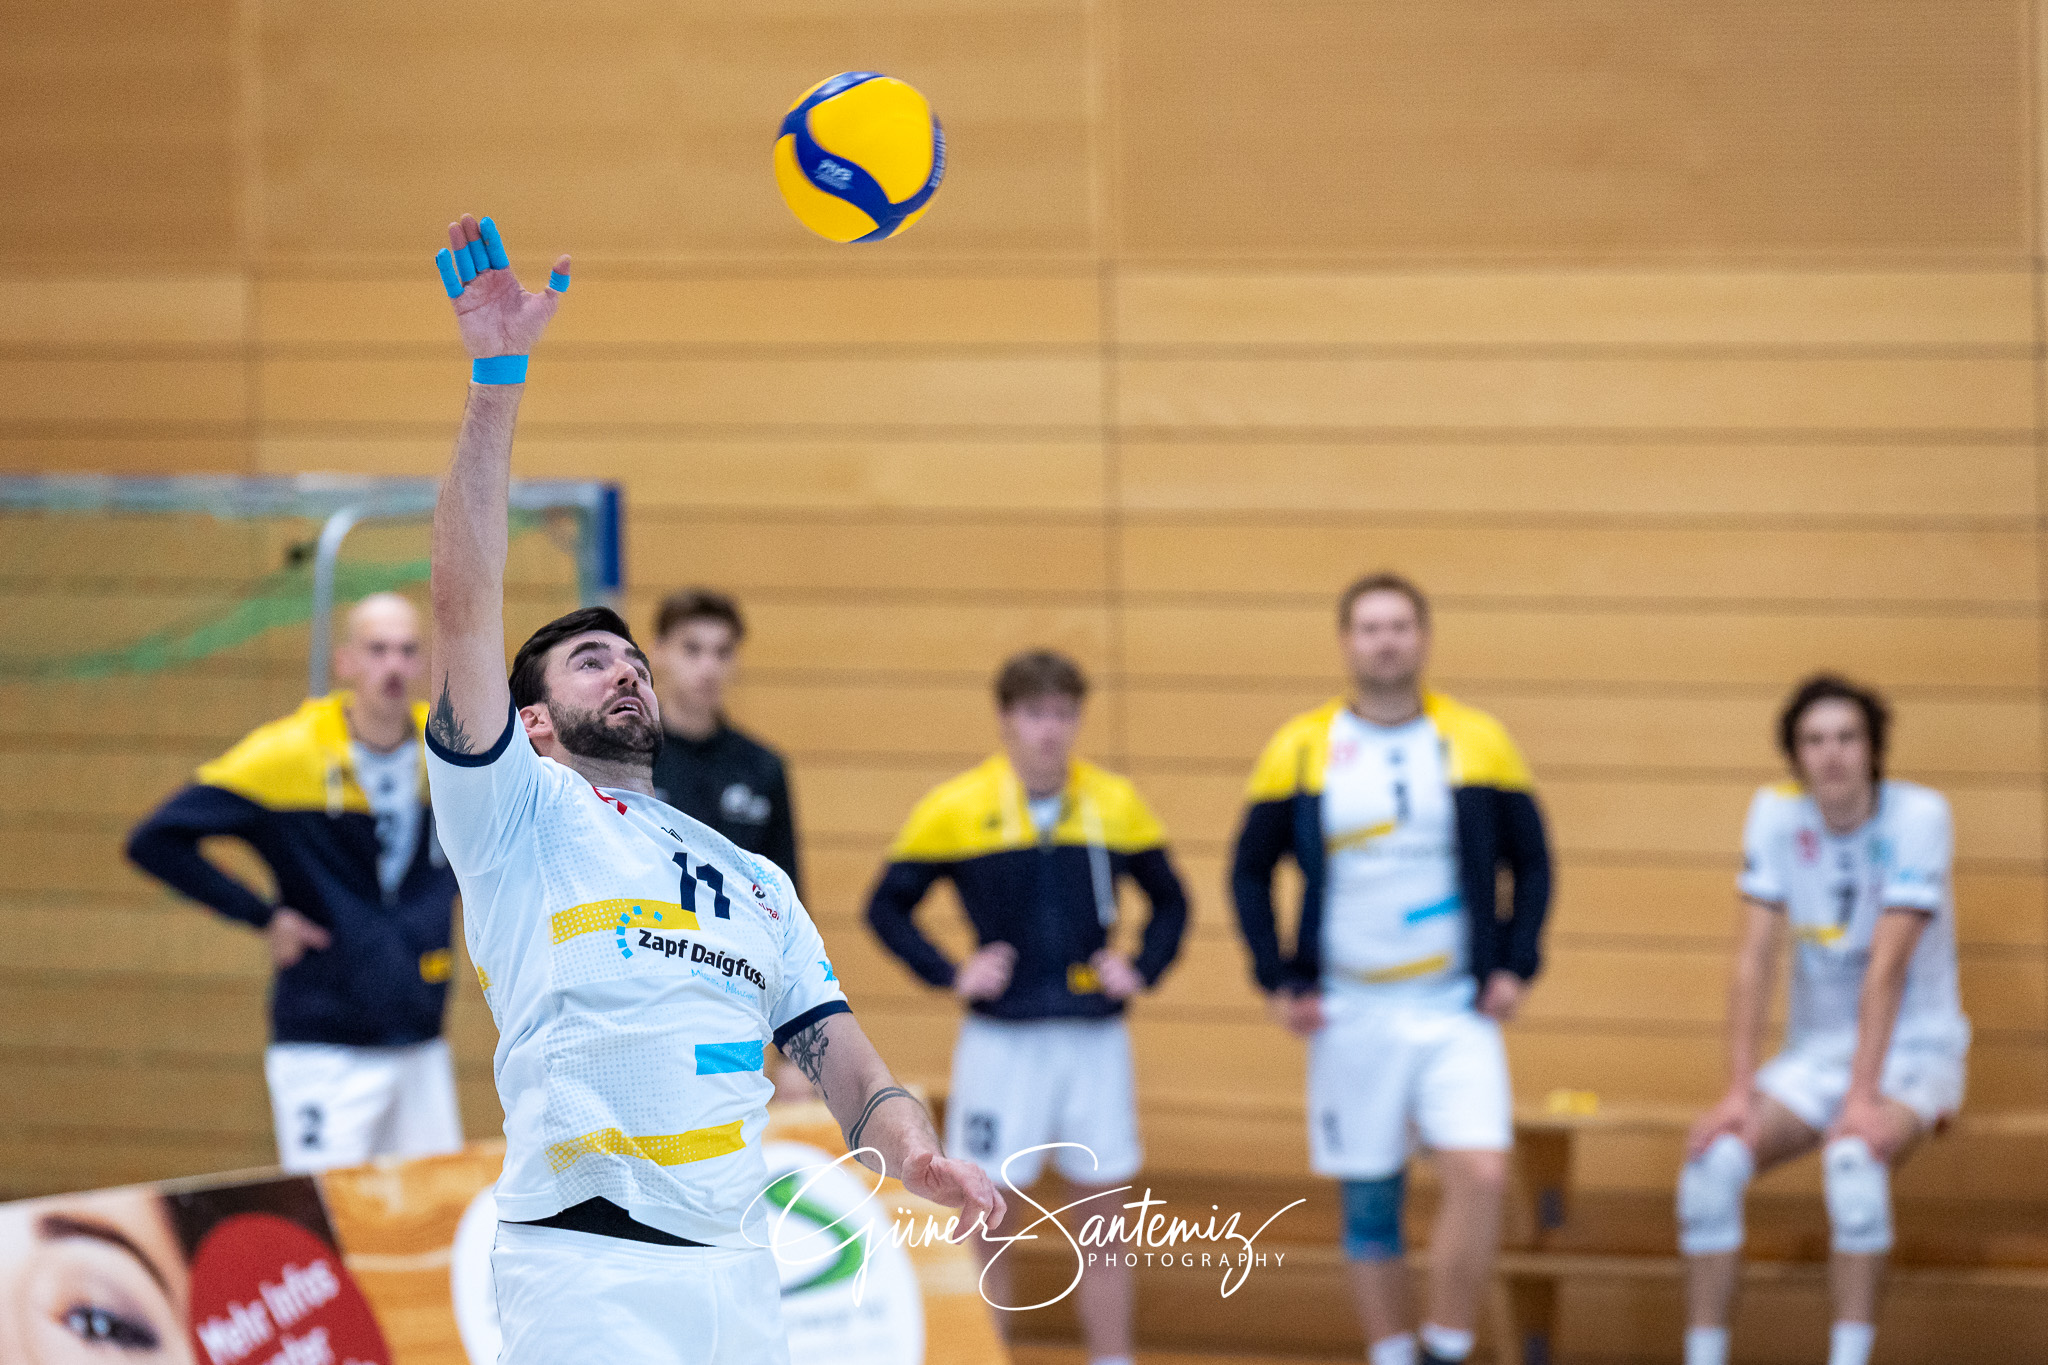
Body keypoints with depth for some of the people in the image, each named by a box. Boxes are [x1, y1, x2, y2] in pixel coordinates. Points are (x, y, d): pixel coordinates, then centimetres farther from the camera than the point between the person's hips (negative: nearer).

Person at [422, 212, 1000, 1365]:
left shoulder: (755, 879, 25)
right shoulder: (519, 816, 9)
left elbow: (842, 1058, 16)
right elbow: (467, 608, -4)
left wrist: (913, 1152, -7)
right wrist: (497, 381, -12)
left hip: (743, 1269, 6)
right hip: (588, 1271, -6)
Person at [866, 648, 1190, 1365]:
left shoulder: (1117, 804, 3)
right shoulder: (955, 808, -4)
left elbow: (1170, 903, 15)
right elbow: (887, 907, 3)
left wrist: (1141, 969, -1)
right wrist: (950, 975, -7)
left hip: (1095, 1037, 2)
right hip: (1001, 1038, -2)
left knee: (1100, 1214, 7)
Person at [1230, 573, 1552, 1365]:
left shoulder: (1478, 743, 2)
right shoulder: (1299, 750, 1)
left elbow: (1530, 862, 9)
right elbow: (1250, 873, 9)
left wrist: (1516, 967, -3)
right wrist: (1276, 981, -1)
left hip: (1455, 1011, -1)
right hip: (1350, 1016, 1)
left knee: (1481, 1175, -18)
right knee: (1369, 1205, 5)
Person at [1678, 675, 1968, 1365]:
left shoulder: (1917, 815, -16)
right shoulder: (1778, 814, -4)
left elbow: (1887, 965, -23)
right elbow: (1754, 960, -7)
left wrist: (1863, 1099, -29)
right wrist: (1739, 1091, -15)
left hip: (1915, 1049, -4)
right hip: (1815, 1050, 4)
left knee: (1854, 1156, -35)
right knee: (1714, 1157, -20)